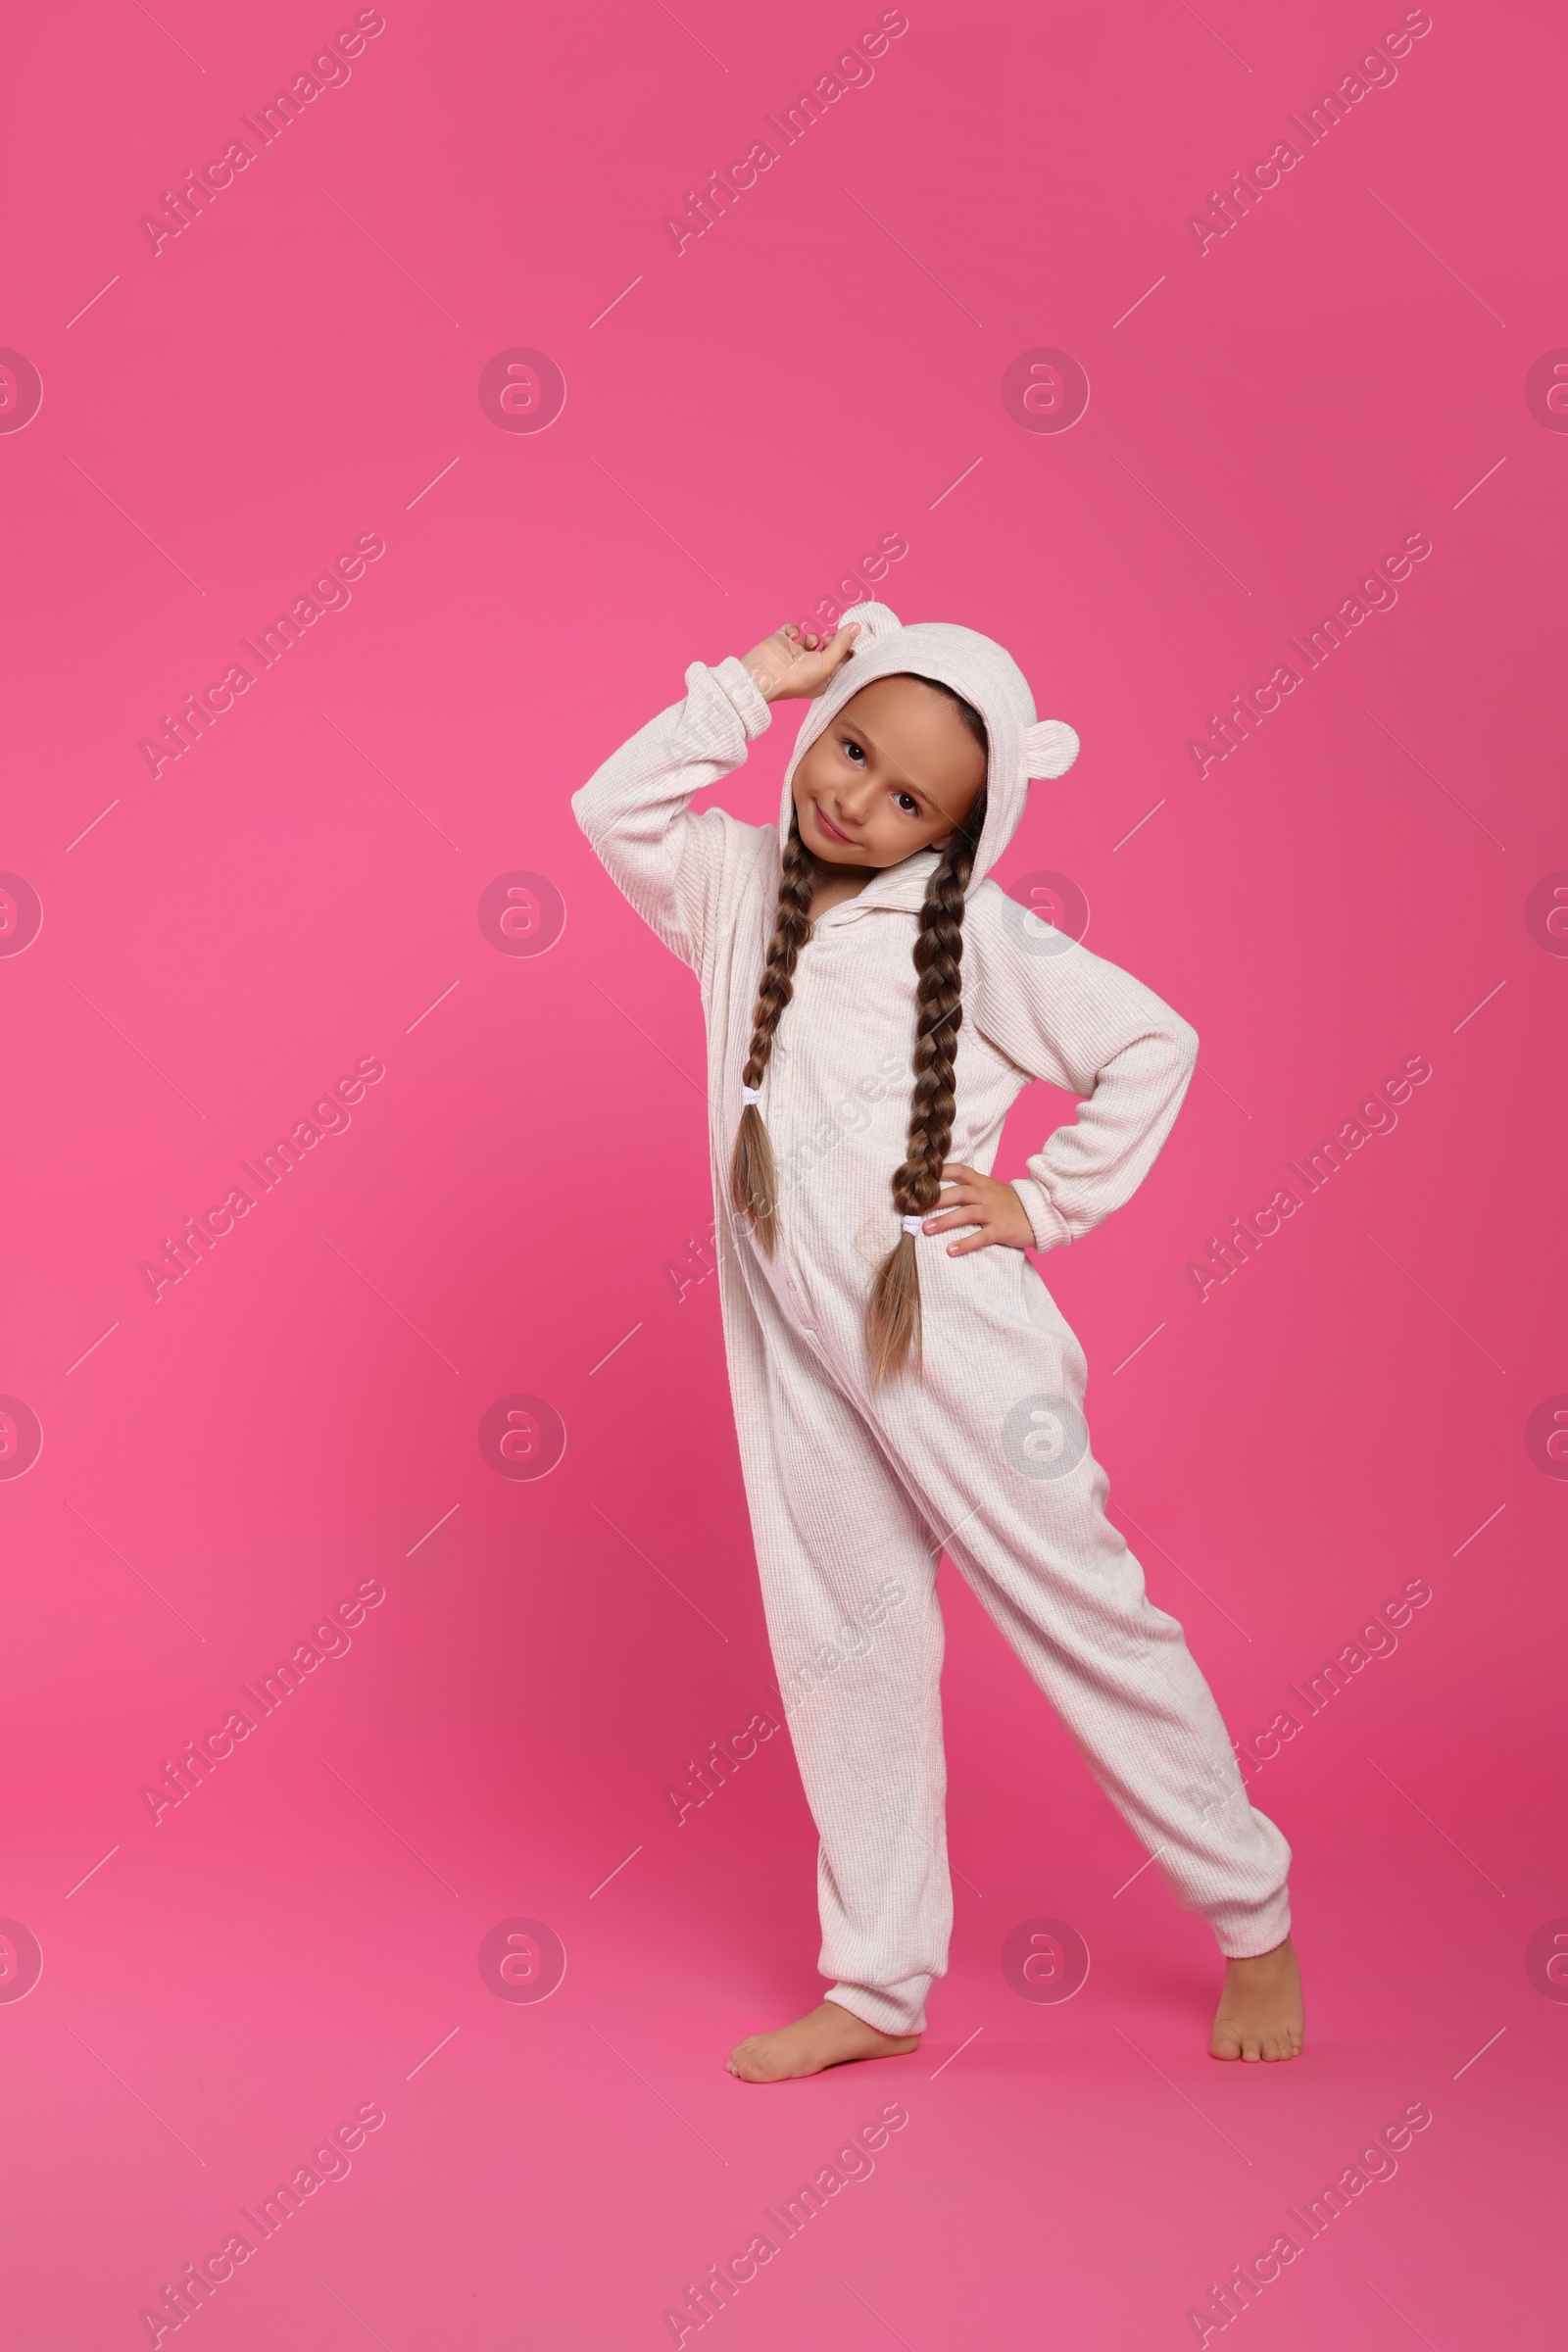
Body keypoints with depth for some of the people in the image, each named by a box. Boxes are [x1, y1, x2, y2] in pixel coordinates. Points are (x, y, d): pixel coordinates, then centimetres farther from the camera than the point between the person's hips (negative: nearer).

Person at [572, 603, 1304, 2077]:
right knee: (841, 1641, 9)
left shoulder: (974, 931, -6)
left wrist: (1048, 1203, -7)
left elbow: (1152, 1045, -5)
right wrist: (751, 683, -1)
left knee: (1078, 1608, 3)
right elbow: (614, 808, 1)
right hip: (791, 1339, 5)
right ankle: (877, 1985, 19)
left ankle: (1253, 1919, 19)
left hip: (943, 1322, -5)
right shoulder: (743, 883, 9)